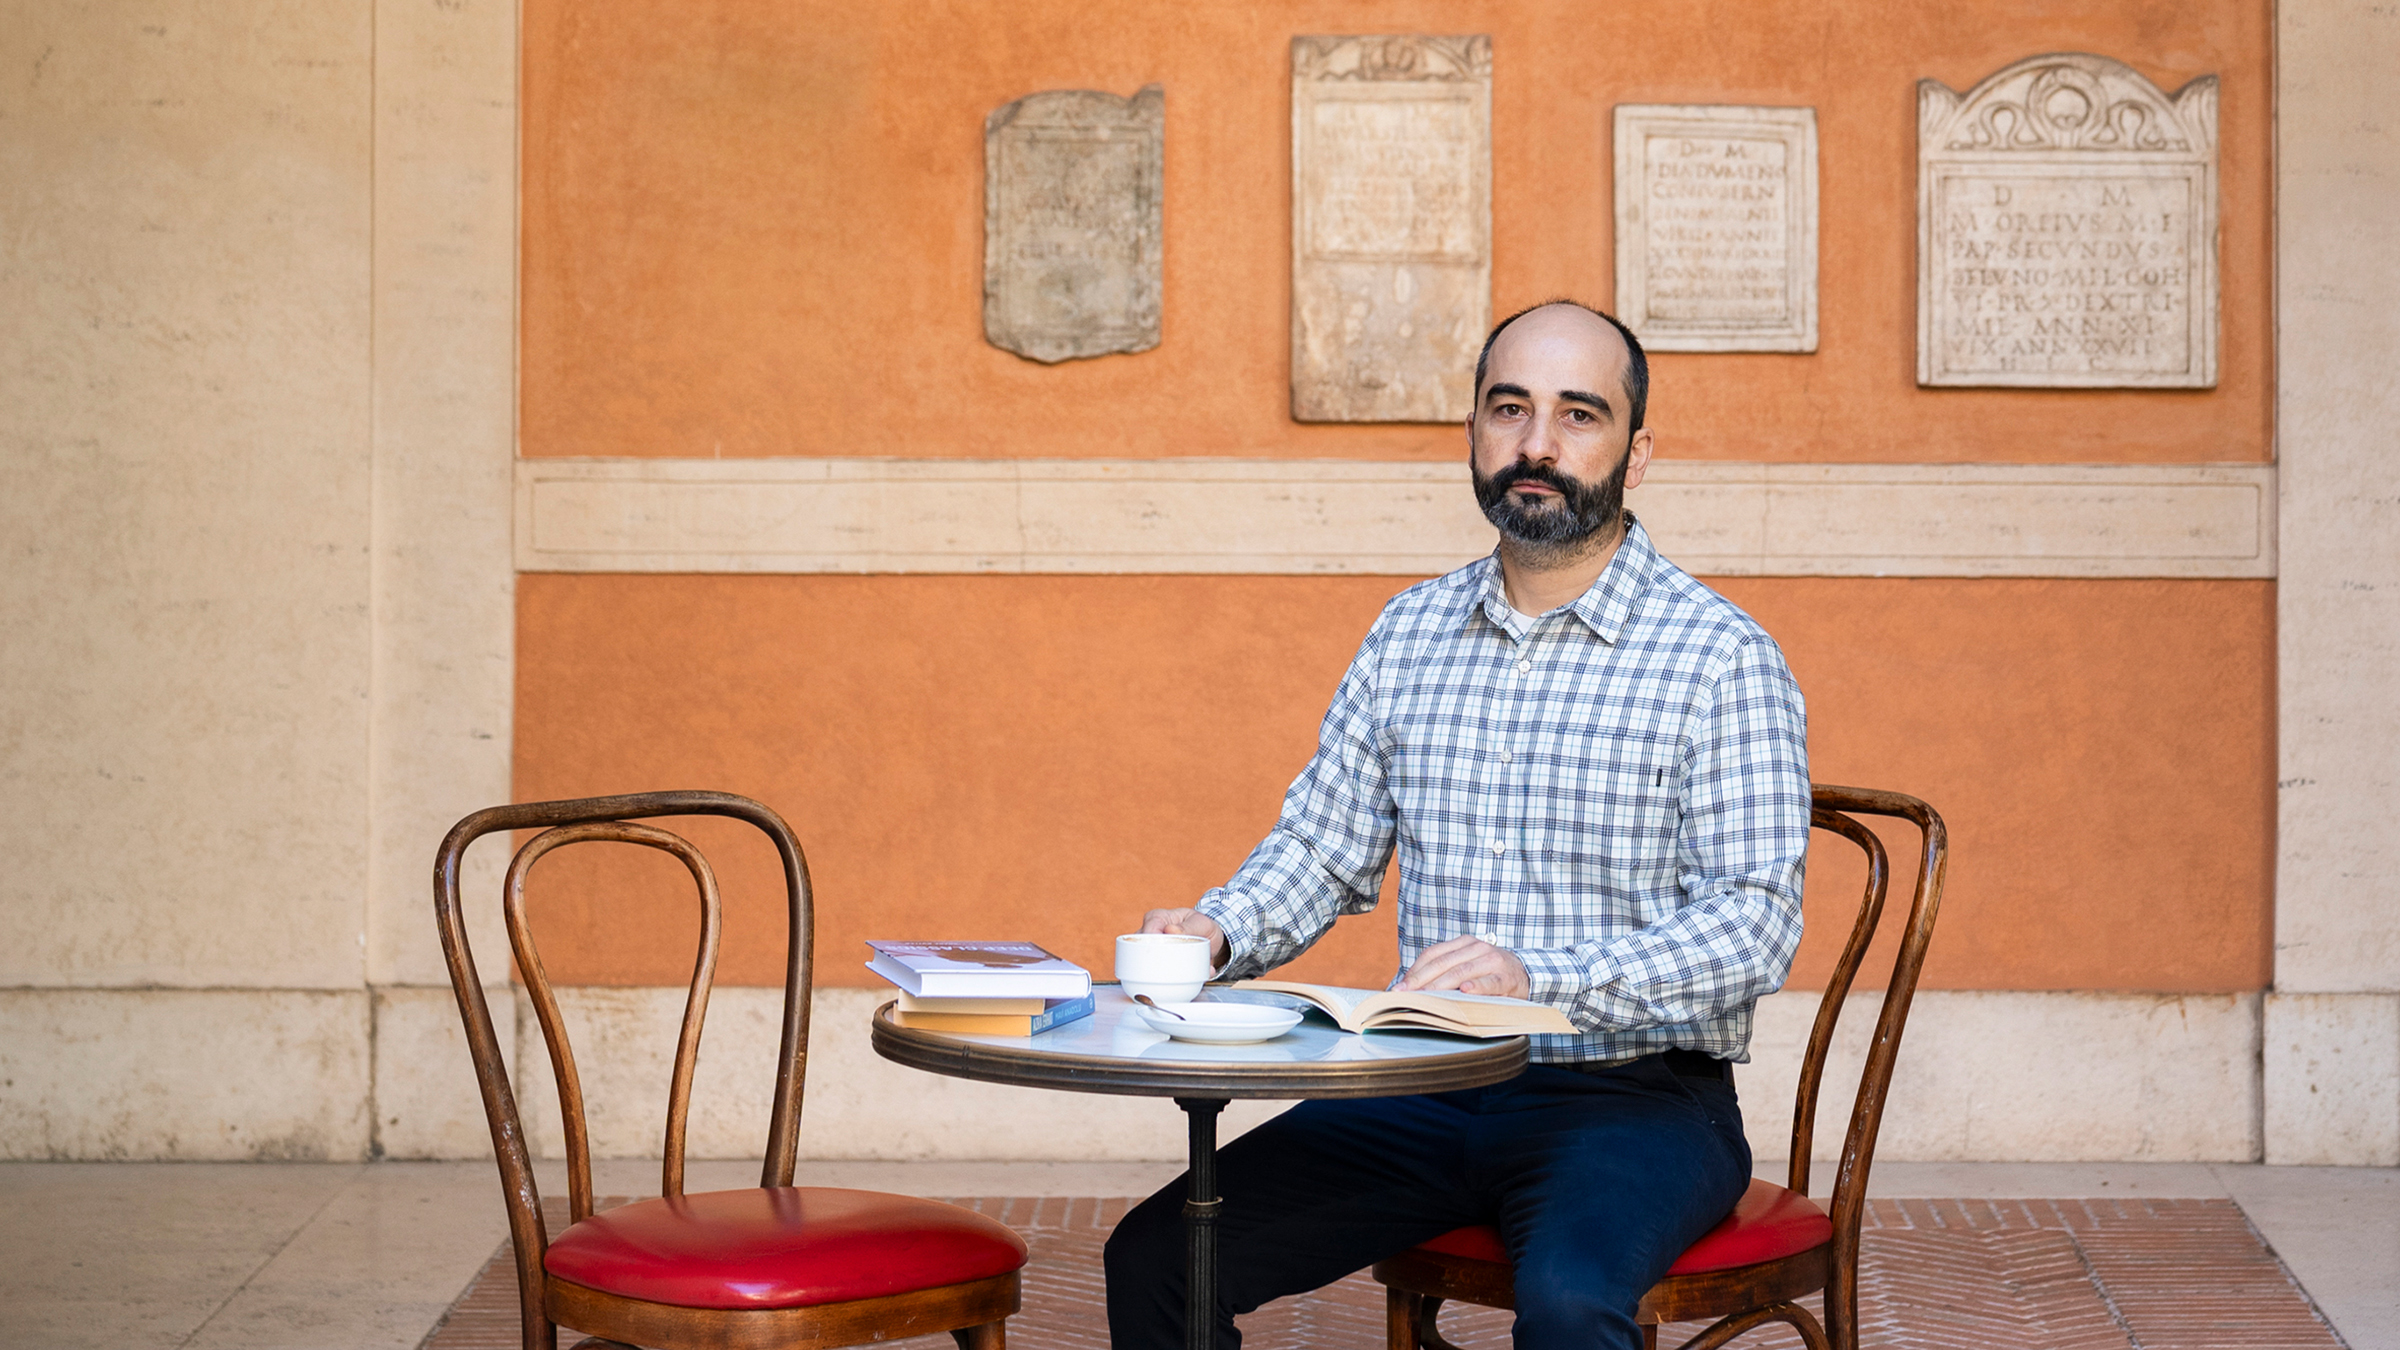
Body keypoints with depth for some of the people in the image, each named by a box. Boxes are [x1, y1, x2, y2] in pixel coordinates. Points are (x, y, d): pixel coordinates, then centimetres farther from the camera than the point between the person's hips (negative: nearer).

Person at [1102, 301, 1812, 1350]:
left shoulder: (1721, 658, -6)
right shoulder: (1410, 632, 12)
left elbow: (1755, 922, -14)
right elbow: (1324, 844, 16)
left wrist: (1541, 980, -28)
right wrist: (1217, 931, -6)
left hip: (1636, 1098, -5)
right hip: (1427, 1095, 5)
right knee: (1155, 1258, -12)